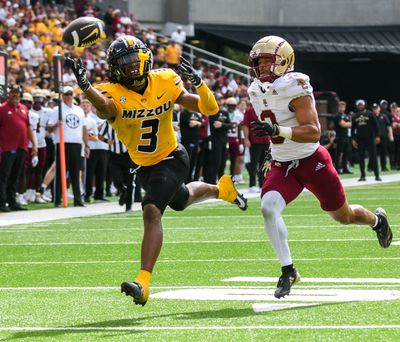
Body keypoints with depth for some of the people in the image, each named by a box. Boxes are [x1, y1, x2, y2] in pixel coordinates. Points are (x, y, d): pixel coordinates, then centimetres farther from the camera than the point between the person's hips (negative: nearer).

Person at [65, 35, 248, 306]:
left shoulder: (165, 82, -15)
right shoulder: (113, 93, -20)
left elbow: (209, 109, -11)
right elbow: (104, 108, -49)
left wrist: (198, 83, -31)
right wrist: (84, 85, -70)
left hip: (171, 159, -4)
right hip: (143, 167, 4)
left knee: (152, 211, -26)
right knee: (181, 201, 29)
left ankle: (143, 283, -32)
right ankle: (221, 189, 64)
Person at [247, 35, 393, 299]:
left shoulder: (294, 87, -23)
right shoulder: (257, 91, 0)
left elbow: (314, 132, -30)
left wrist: (279, 131, -42)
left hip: (312, 162, -5)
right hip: (282, 166, 5)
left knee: (343, 216, 13)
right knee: (268, 208, -24)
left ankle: (377, 220, 49)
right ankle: (288, 271, -15)